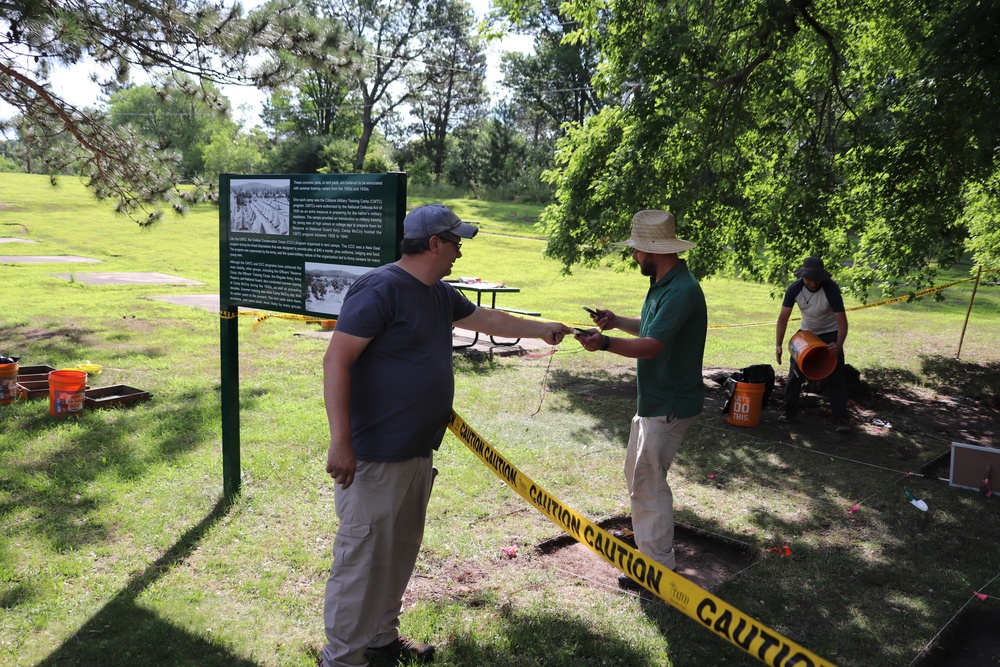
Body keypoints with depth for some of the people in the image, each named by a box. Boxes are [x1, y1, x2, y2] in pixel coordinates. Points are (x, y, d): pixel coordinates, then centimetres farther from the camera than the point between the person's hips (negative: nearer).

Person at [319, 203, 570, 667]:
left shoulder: (439, 295, 12)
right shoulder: (381, 289, -18)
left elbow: (487, 320, 28)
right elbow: (336, 360, -22)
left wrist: (542, 329, 36)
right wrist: (340, 442, -26)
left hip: (418, 453, 10)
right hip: (374, 456, -9)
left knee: (400, 552, 20)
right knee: (363, 556, 1)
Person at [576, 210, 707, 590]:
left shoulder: (681, 291, -24)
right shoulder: (664, 284, 10)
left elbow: (652, 345, -32)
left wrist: (605, 343, -40)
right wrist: (616, 321, 9)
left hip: (670, 405, -11)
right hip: (654, 399, 11)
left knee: (648, 480, -4)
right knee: (637, 471, 21)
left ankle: (659, 567, 9)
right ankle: (647, 540, 39)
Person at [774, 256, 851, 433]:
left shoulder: (831, 289, -30)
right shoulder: (794, 289, -21)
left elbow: (842, 321, -29)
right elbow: (783, 317, -16)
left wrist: (839, 345, -44)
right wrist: (778, 345, -22)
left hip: (830, 333, -3)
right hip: (806, 331, 3)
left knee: (835, 375, -10)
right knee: (795, 371, 1)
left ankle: (841, 418, -5)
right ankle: (790, 410, 13)